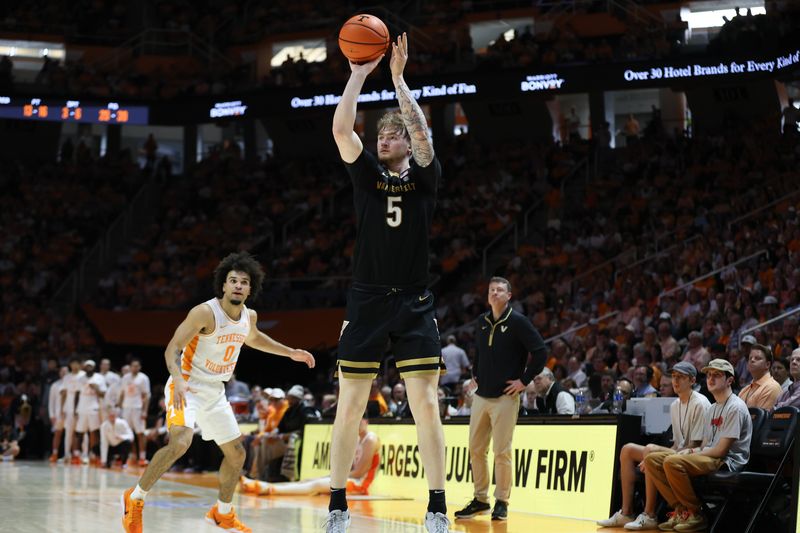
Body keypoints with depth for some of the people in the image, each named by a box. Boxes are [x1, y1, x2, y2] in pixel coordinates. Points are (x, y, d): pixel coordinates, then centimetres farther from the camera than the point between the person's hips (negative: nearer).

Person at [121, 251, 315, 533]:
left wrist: (290, 353, 21)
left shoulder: (249, 316, 2)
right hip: (187, 388, -8)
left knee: (236, 454, 12)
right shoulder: (205, 312, -21)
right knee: (180, 442, -30)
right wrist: (177, 379, -39)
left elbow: (253, 338, 26)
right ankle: (134, 499, -14)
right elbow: (172, 348, -22)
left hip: (215, 392, 8)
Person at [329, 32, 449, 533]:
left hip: (414, 304, -1)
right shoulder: (367, 174, 9)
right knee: (349, 407, 1)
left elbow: (423, 134, -13)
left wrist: (398, 77, -12)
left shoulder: (424, 176, 6)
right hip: (367, 300, 1)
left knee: (427, 404, -5)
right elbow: (341, 129, -6)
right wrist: (359, 73, -6)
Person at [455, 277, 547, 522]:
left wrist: (524, 380, -12)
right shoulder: (482, 322, 10)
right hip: (481, 396, 6)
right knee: (476, 449, 7)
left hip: (505, 397, -6)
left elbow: (540, 352, -11)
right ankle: (480, 499, 17)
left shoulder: (517, 321, -7)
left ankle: (502, 502, 4)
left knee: (501, 451, -6)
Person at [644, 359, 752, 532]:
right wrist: (691, 451, -2)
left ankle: (696, 515, -17)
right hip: (708, 457, 9)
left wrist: (692, 454, -7)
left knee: (672, 462, -30)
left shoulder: (735, 408, -10)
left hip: (728, 462, -9)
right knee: (652, 460, -3)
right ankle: (681, 510, -6)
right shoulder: (711, 409, 20)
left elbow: (721, 450, -15)